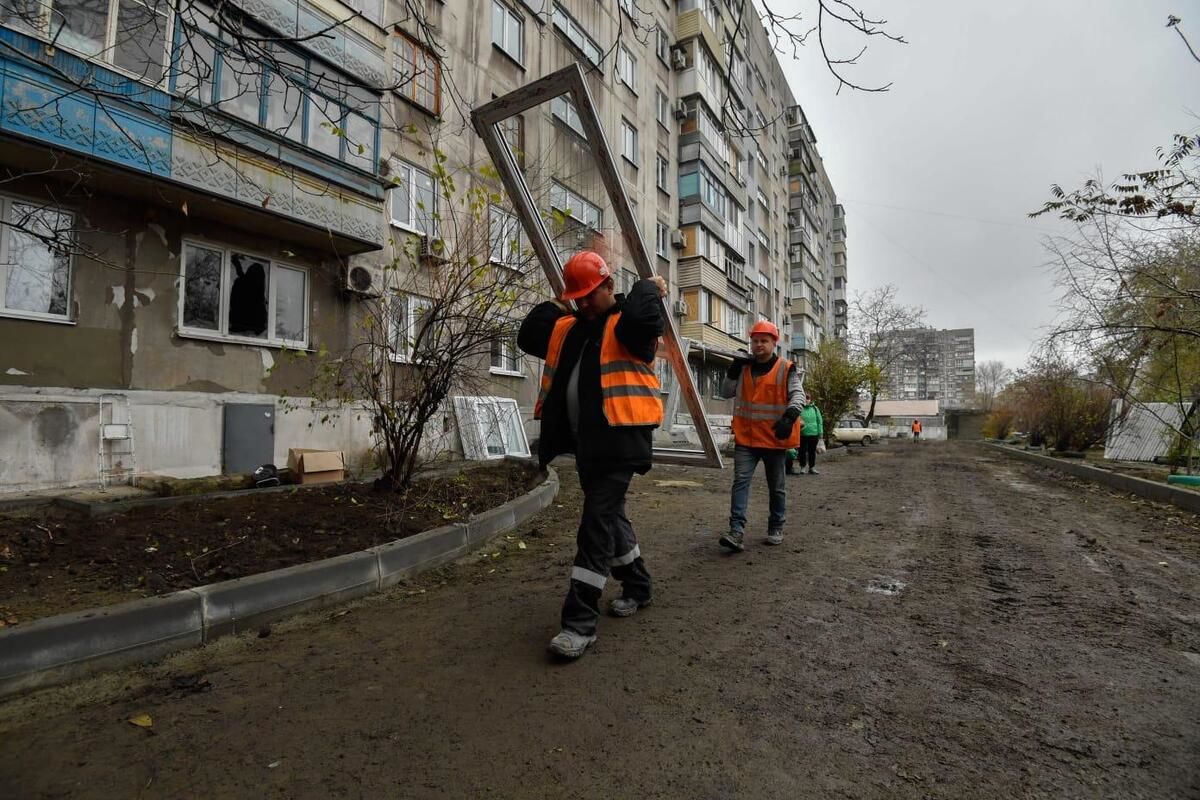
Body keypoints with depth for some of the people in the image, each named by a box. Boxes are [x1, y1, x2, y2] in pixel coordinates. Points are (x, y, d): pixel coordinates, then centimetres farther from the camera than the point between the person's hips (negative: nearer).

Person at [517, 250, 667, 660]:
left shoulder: (626, 324, -6)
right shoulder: (569, 329, 17)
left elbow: (643, 318, -30)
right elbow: (528, 337, 13)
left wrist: (648, 288, -11)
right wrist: (556, 304, 12)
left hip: (619, 440, -9)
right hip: (586, 441, 9)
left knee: (597, 524, -10)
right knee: (609, 517, 19)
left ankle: (580, 622, -3)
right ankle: (638, 586, 39)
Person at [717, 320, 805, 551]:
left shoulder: (785, 369, -4)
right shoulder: (743, 368, 8)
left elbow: (798, 394, -13)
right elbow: (726, 393, 11)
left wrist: (789, 416, -32)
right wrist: (733, 372, -6)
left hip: (775, 438, -2)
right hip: (746, 438, 2)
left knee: (776, 486, 12)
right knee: (741, 480, -11)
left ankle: (776, 528, 27)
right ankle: (736, 530, -15)